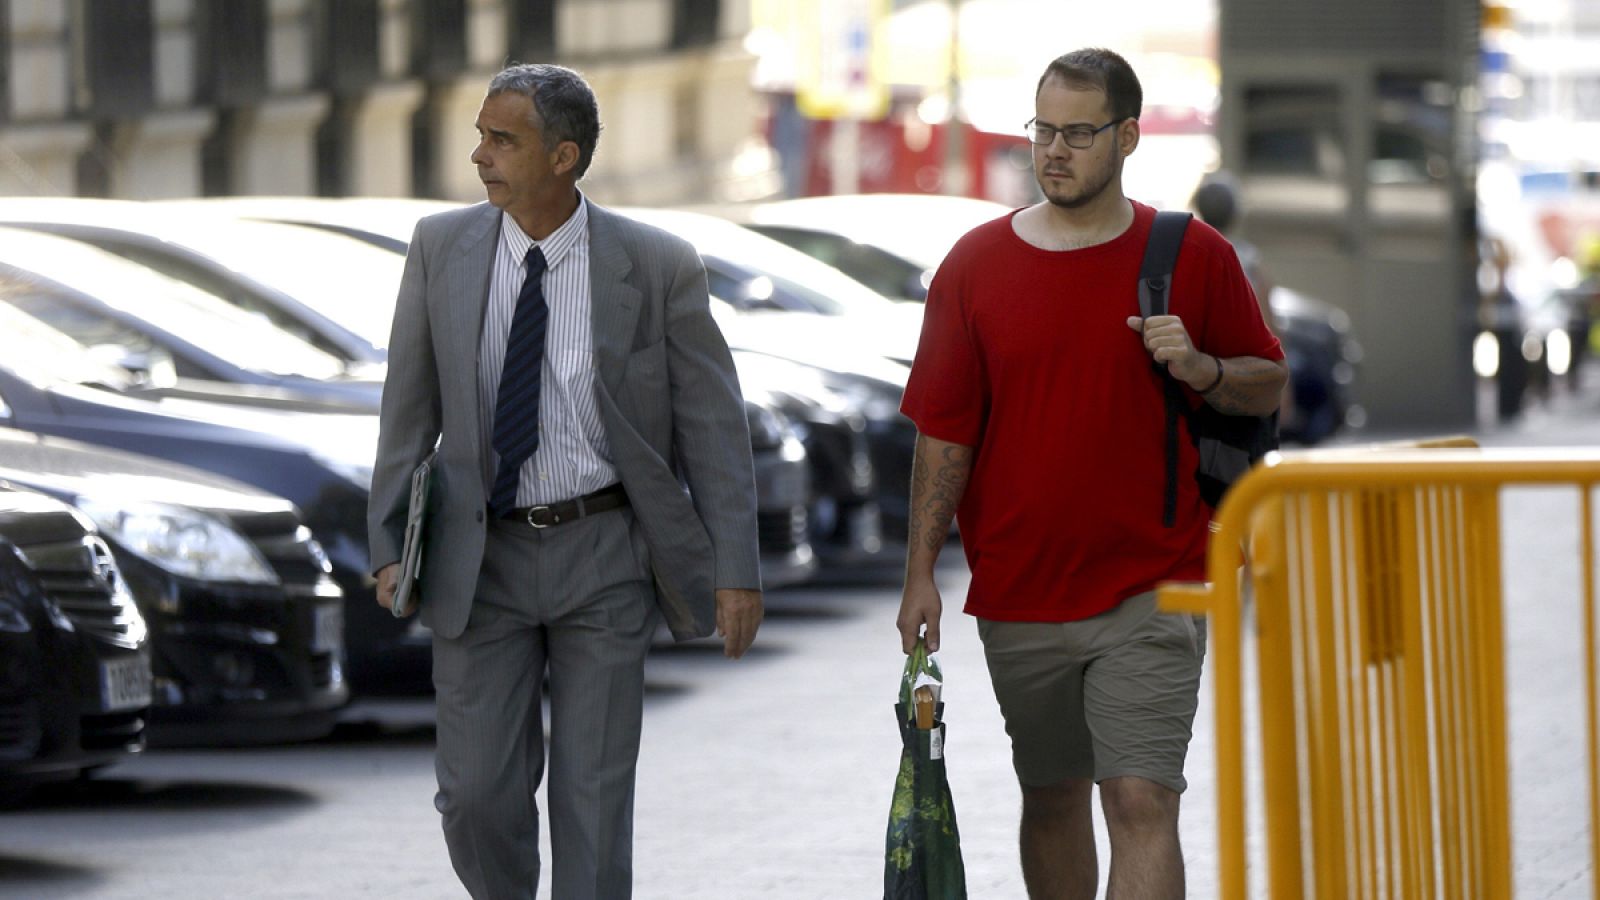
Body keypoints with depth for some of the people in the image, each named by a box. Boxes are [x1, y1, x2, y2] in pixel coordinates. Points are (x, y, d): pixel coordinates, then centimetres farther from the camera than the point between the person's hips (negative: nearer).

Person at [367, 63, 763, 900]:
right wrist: (390, 547, 4)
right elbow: (410, 407, 7)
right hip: (481, 555, 2)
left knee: (594, 795, 2)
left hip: (603, 553, -2)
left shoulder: (657, 267, -9)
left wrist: (735, 572, -5)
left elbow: (713, 424, -3)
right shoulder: (442, 248, -2)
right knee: (477, 791, 0)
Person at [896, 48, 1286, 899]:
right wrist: (921, 571, -3)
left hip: (1150, 589, -2)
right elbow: (943, 433, 3)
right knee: (1052, 799, 14)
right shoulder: (976, 263, 3)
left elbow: (1267, 385, 8)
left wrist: (1200, 368, -14)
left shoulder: (1192, 256, 0)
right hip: (1018, 592, 3)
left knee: (1141, 801, -12)